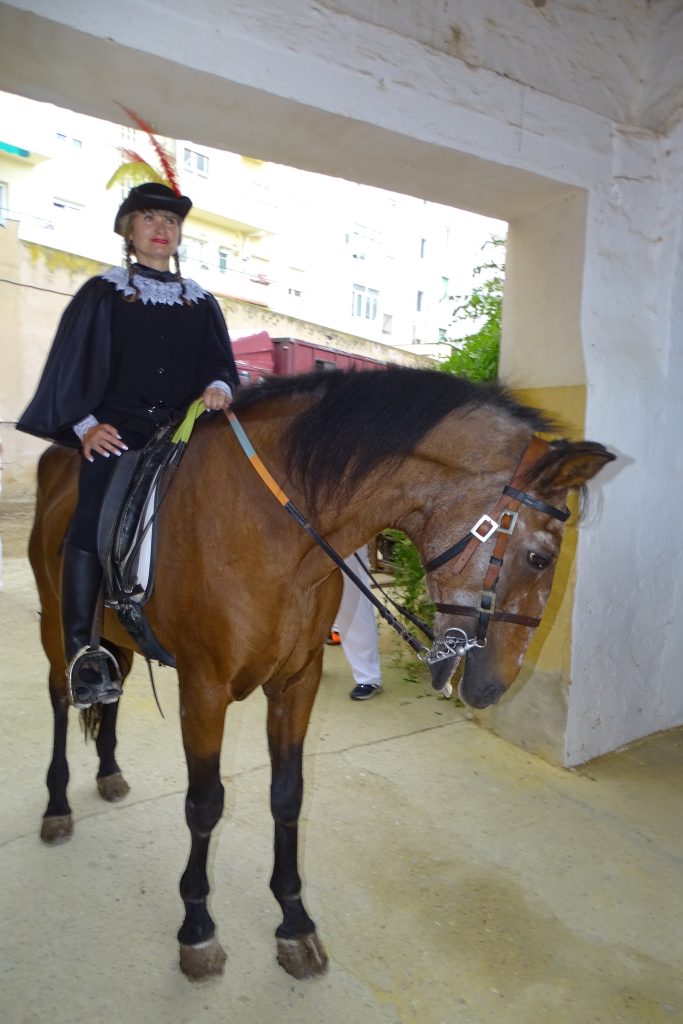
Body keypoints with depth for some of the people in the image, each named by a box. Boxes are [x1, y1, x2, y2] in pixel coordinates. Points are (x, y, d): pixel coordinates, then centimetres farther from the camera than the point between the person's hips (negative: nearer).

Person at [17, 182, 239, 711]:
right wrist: (85, 424, -7)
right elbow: (72, 366, 7)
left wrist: (219, 387, -8)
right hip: (116, 428, -3)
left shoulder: (202, 303, 20)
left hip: (186, 427, 3)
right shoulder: (103, 293, 13)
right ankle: (82, 651, -23)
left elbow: (221, 363, 15)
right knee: (97, 510, -25)